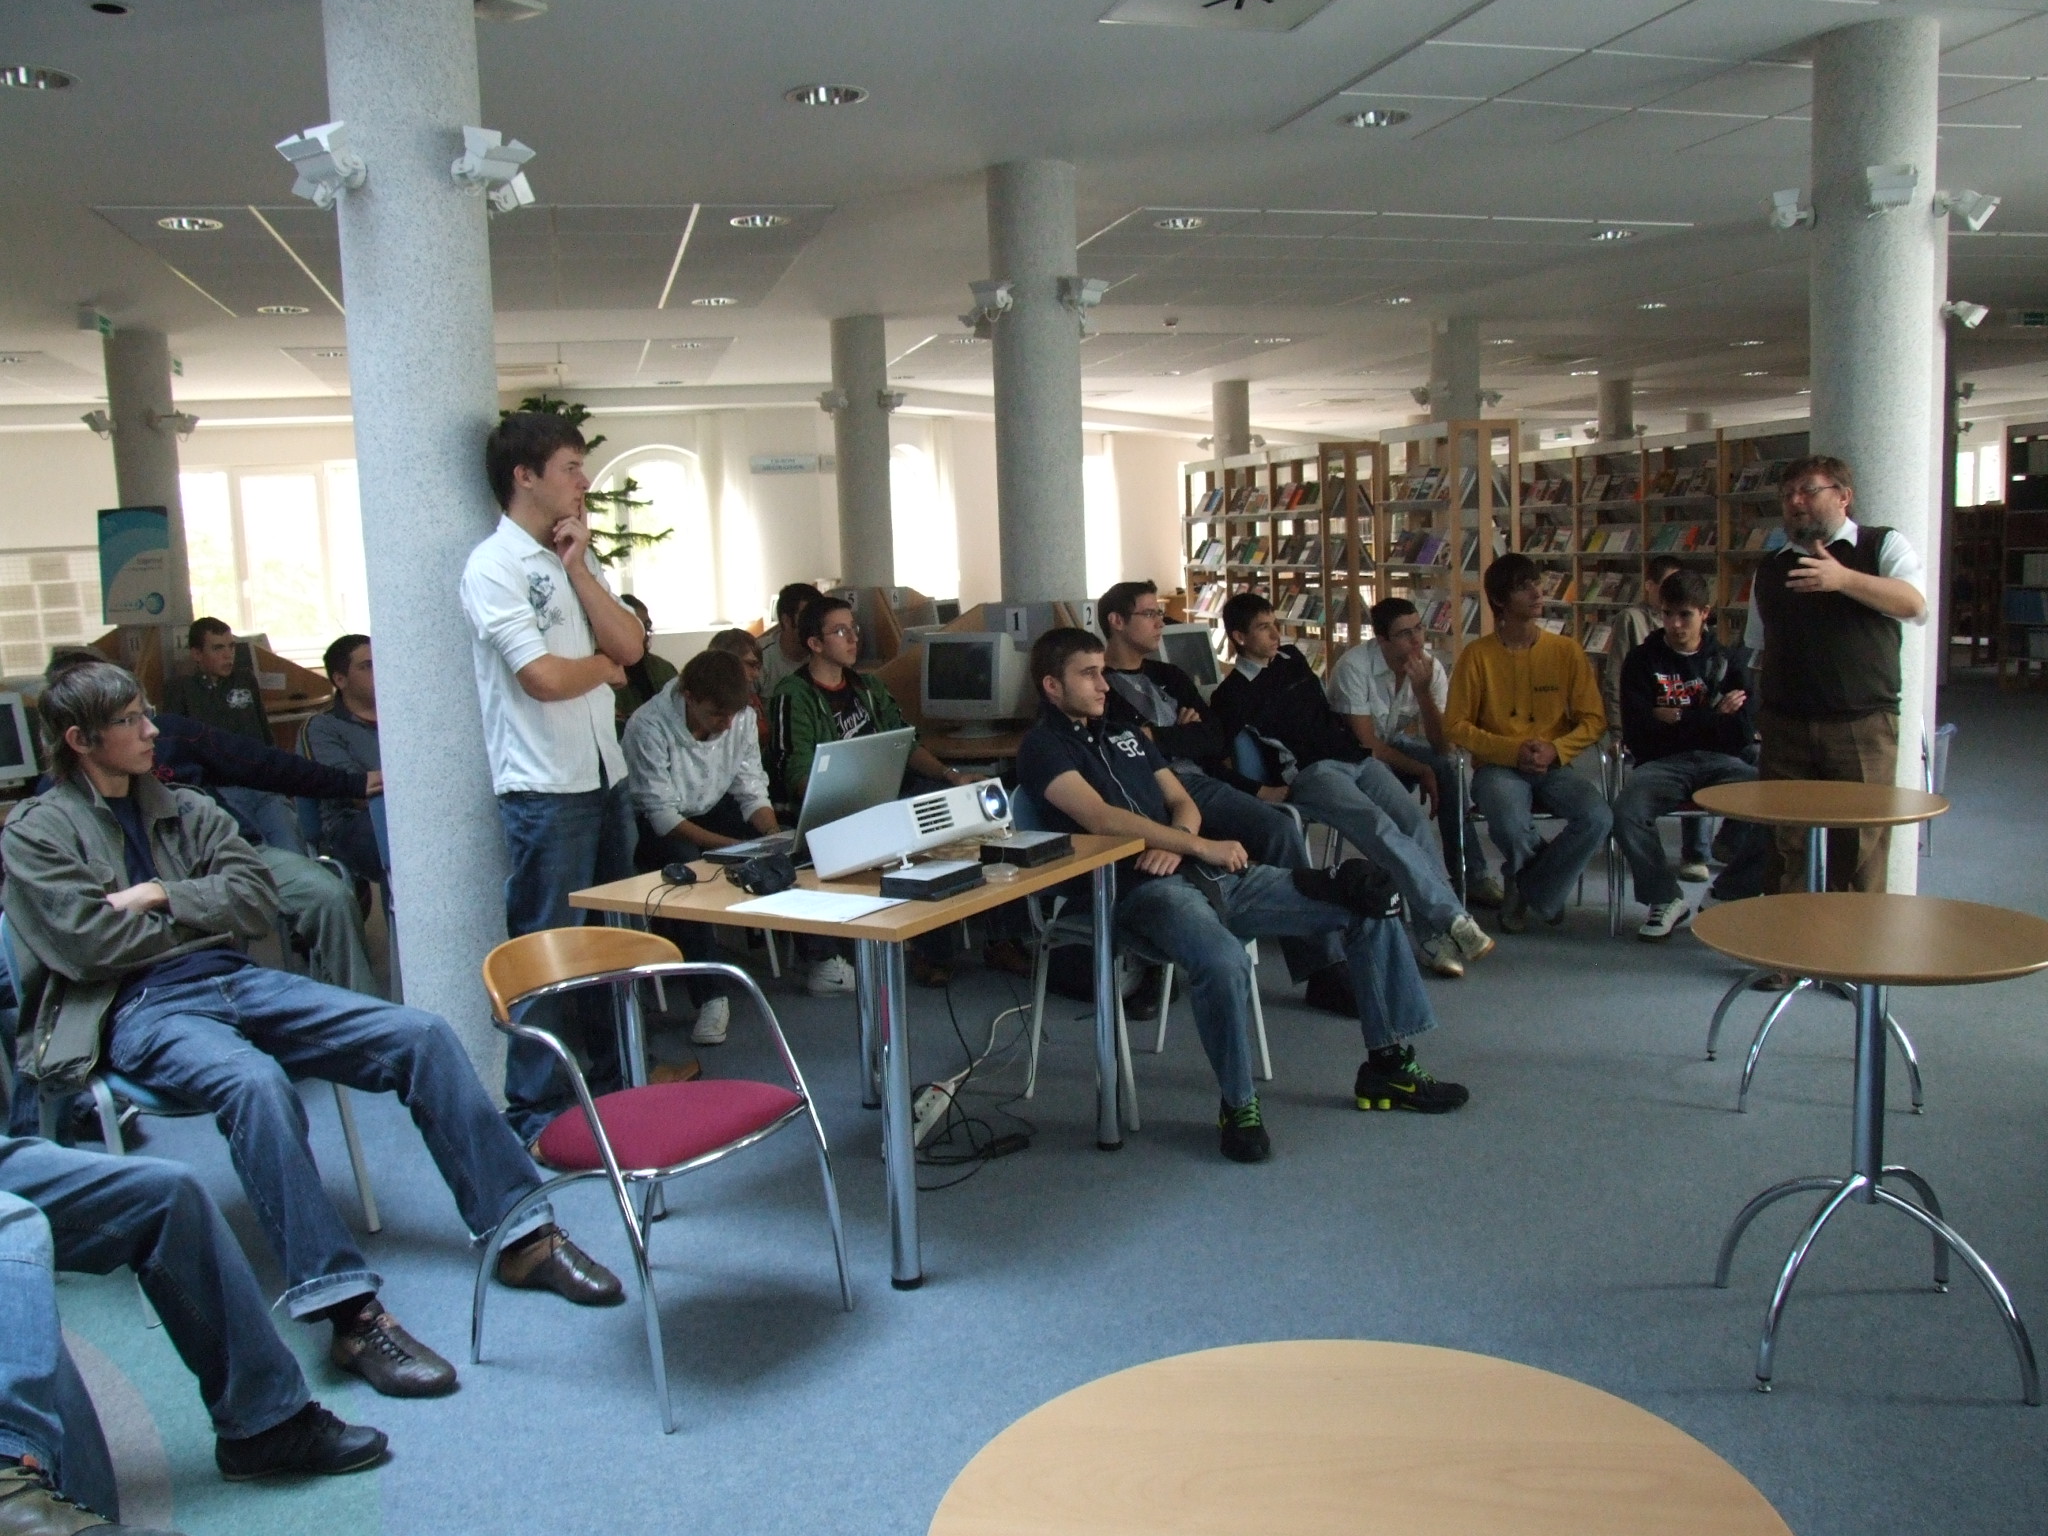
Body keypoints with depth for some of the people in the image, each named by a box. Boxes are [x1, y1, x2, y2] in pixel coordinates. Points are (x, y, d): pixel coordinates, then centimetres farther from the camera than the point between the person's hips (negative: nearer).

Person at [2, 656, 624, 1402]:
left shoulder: (184, 809, 19)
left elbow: (257, 899, 9)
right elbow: (86, 942, -8)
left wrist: (162, 897, -4)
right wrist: (202, 915, 2)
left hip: (236, 980, 6)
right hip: (140, 1011, -5)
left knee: (422, 1034, -14)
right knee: (257, 1083, -39)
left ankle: (523, 1235, -10)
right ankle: (349, 1312, -40)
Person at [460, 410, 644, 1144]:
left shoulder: (575, 558, 13)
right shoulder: (494, 567, -11)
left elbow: (631, 645, 3)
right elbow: (544, 677, -20)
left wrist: (578, 567, -4)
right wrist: (605, 666, -1)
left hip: (605, 774, 8)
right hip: (544, 787, -8)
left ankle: (612, 1081, 29)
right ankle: (535, 1109, 9)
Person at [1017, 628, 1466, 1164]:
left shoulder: (1124, 733, 23)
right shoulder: (1042, 747, 0)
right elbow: (1100, 817, -15)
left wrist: (1174, 843, -5)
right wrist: (1199, 845, -17)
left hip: (1207, 873, 8)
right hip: (1139, 888, -8)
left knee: (1371, 902, 0)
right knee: (1225, 961, -41)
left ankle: (1386, 1065, 10)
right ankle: (1238, 1107, -17)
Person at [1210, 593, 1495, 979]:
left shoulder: (1293, 659, 22)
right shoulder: (1232, 695, 3)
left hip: (1354, 756, 6)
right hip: (1310, 773, -6)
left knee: (1414, 821, -20)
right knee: (1381, 828, -30)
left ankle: (1436, 936, -26)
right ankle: (1454, 919, -32)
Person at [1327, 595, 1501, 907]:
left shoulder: (1430, 667, -11)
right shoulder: (1354, 666, -25)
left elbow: (1442, 747, -17)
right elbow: (1366, 744, -23)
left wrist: (1422, 691, -29)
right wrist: (1422, 771, -23)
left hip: (1392, 746, 5)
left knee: (1445, 767, -25)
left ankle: (1471, 877, -17)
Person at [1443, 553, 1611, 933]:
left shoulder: (1566, 651, 3)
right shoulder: (1477, 655, -2)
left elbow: (1594, 720, 5)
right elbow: (1455, 725, -3)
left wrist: (1555, 750, -13)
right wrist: (1512, 750, -15)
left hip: (1554, 767, 2)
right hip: (1498, 766, -2)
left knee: (1597, 818, -28)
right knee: (1510, 826, -35)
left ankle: (1528, 888, -2)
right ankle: (1547, 871, 5)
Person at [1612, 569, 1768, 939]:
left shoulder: (1724, 662, 14)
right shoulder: (1642, 661, 8)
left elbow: (1740, 735, 2)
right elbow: (1636, 735, -5)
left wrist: (1677, 719, -4)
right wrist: (1712, 717, -2)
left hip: (1719, 762, 2)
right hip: (1662, 764, -1)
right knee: (1628, 810, -34)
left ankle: (1729, 896, -4)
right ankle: (1665, 900, -10)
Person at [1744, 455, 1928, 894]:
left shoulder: (1883, 546, 5)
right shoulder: (1770, 570, 17)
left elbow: (1915, 605, -14)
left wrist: (1844, 579, -27)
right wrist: (1761, 717, 15)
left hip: (1863, 726, -3)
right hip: (1785, 727, 4)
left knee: (1860, 847, -2)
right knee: (1786, 848, 4)